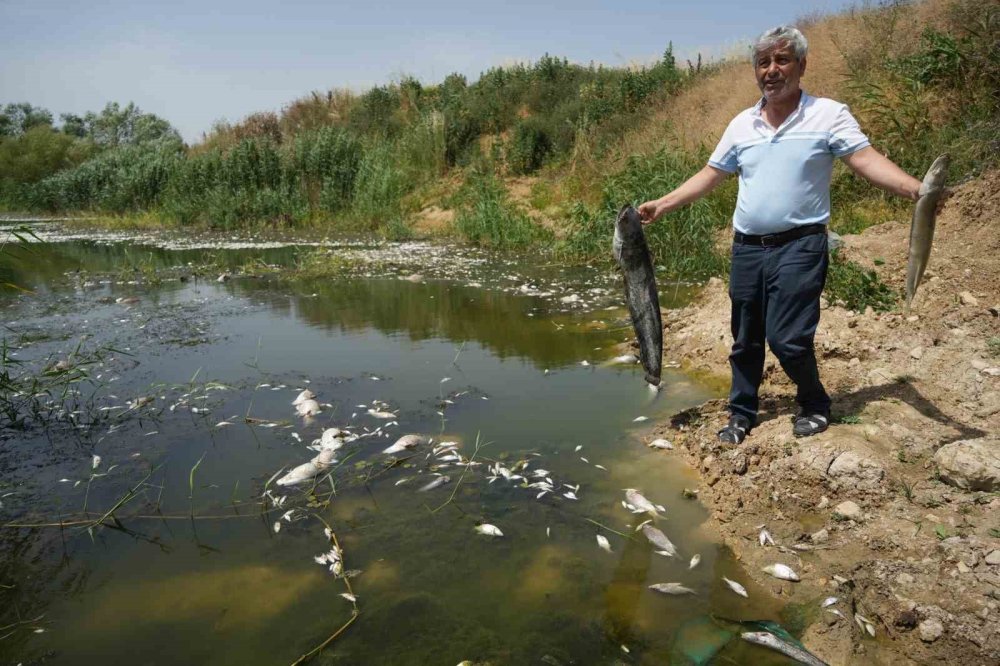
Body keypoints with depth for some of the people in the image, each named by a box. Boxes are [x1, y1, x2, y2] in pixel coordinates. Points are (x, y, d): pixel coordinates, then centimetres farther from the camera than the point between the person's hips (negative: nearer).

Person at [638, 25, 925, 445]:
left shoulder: (828, 114, -3)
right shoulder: (742, 124, 10)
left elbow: (868, 161, -11)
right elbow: (709, 177, 14)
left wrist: (915, 190, -28)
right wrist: (662, 205, 8)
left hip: (798, 247, -4)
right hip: (746, 249, 5)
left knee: (787, 338, -11)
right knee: (745, 339, 12)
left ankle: (814, 406, 17)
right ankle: (742, 414, 29)